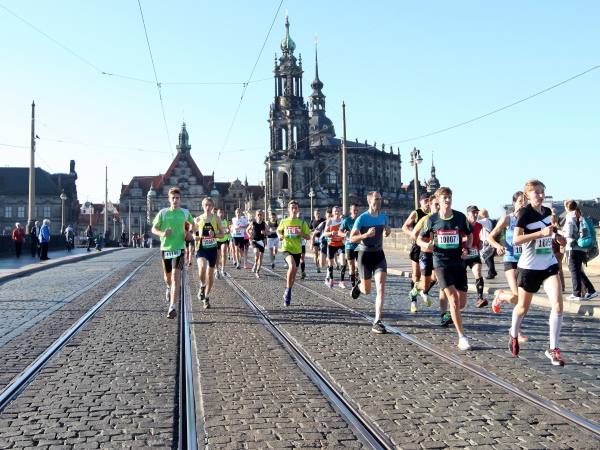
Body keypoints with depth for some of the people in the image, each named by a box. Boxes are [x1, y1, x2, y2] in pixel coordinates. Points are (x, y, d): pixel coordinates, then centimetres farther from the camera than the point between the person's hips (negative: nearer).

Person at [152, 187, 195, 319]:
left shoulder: (185, 213, 3)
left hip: (179, 248, -1)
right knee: (167, 276, 16)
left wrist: (191, 232, 2)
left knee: (176, 277, -14)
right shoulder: (163, 212, -1)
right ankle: (169, 287, 53)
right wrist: (163, 233, -16)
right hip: (165, 248, 1)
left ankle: (173, 307, -16)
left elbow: (192, 223, 22)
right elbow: (154, 229, 5)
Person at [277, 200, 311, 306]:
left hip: (297, 250, 3)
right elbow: (278, 230, 20)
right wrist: (280, 235, -2)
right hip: (286, 249, -3)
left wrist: (299, 233, -18)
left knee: (294, 273, 11)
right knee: (292, 266, -30)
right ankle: (288, 290, -14)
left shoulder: (302, 222, 1)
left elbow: (308, 237, 0)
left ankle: (287, 294, 32)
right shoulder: (284, 221, 1)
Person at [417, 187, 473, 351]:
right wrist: (427, 245, -15)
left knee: (462, 303, 5)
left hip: (458, 262, 3)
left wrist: (466, 249, -2)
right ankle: (462, 337, -9)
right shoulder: (432, 219, -2)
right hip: (441, 262, -3)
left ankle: (451, 314, 41)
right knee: (453, 299, -16)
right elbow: (420, 239, 8)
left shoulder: (460, 217, 2)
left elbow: (470, 234, 16)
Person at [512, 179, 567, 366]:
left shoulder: (547, 211, 6)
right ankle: (513, 334, 41)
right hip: (529, 267, -4)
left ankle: (553, 349, -2)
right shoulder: (525, 212, -13)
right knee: (523, 307, 11)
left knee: (558, 305, -12)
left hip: (549, 265, 5)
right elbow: (516, 239, -24)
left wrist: (555, 236, 8)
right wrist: (541, 233, -30)